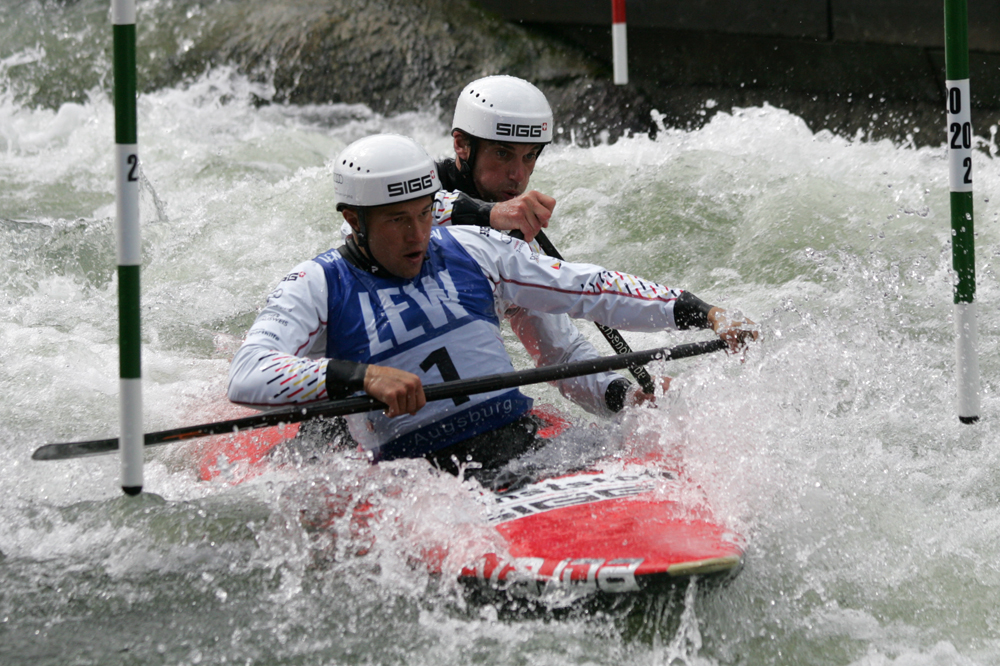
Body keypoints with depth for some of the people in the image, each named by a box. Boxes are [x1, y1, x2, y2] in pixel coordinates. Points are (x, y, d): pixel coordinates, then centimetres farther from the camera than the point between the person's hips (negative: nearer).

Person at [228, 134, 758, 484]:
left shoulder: (471, 251, 13)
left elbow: (590, 290, 17)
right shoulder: (316, 287, 0)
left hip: (526, 447, 3)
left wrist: (701, 313, 9)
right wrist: (361, 377, -31)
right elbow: (246, 377, -16)